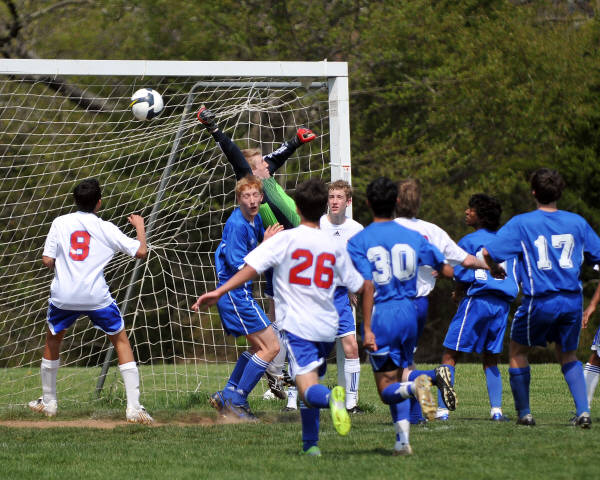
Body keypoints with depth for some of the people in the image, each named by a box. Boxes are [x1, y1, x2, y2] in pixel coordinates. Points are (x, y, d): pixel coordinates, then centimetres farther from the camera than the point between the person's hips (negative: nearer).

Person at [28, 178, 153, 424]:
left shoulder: (60, 223, 5)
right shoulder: (105, 228, 1)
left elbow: (47, 260, 1)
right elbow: (141, 251, 0)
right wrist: (140, 227, 19)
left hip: (63, 296, 2)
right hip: (96, 296, -2)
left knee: (52, 340, 26)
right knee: (121, 341, 11)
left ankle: (48, 402, 33)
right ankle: (134, 407, 0)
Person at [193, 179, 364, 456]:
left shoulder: (285, 239, -3)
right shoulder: (334, 247, 9)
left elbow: (252, 267, -14)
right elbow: (359, 287, 17)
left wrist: (219, 292, -14)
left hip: (297, 325, -5)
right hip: (327, 328, 5)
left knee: (308, 389, -15)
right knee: (310, 384, 22)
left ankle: (331, 397, -48)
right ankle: (311, 444, 21)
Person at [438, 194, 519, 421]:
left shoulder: (469, 241, -3)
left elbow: (463, 276, -10)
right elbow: (516, 280, 14)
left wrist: (459, 292, 9)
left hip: (478, 300, -6)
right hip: (502, 304, 6)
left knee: (450, 355, 0)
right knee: (490, 359, 14)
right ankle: (496, 409, 4)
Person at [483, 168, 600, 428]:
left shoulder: (521, 223, -4)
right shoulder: (577, 222, 5)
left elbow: (488, 253, -8)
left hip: (539, 301, -3)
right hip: (572, 299, 3)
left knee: (518, 352, 19)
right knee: (568, 356, 20)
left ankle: (524, 413, 17)